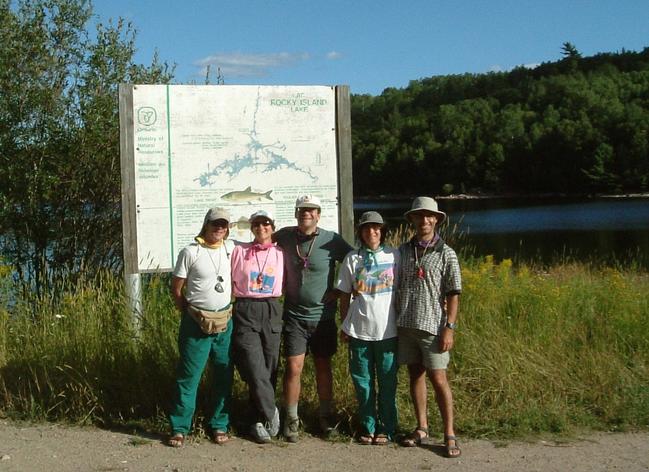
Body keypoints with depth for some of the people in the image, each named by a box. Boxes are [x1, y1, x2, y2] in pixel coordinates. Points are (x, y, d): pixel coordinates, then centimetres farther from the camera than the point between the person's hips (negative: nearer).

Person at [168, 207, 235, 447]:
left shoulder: (230, 248, 6)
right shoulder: (190, 252, -6)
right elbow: (176, 288, -1)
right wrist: (189, 313, 4)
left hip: (225, 321, 4)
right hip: (196, 323, -4)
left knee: (224, 375, 8)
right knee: (189, 375, -1)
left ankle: (219, 425, 18)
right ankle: (179, 428, 6)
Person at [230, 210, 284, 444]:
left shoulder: (280, 254, 9)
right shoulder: (239, 251, 6)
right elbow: (228, 281, 10)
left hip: (272, 312, 2)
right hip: (245, 311, -2)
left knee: (269, 369, 3)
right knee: (255, 368, -13)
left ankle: (259, 420, 17)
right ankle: (270, 413, 6)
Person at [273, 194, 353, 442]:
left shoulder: (331, 240, -9)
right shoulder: (285, 236, -3)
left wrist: (339, 291, -5)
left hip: (323, 315, 0)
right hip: (294, 315, 1)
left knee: (323, 367, 11)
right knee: (293, 367, -3)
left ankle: (325, 416, 26)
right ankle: (291, 419, 11)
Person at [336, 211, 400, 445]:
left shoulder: (394, 256, 1)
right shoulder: (352, 259, 4)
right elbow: (344, 296, 8)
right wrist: (344, 326, 7)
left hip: (388, 330, -1)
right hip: (359, 330, 1)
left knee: (387, 382, 6)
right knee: (363, 382, 8)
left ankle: (386, 428, 19)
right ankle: (368, 427, 21)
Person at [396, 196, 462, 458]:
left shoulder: (446, 254, -2)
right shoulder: (403, 251, 8)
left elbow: (453, 294, -3)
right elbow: (395, 287, 13)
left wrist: (449, 328, -10)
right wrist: (394, 321, 9)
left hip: (432, 326, -4)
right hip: (406, 324, 4)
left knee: (438, 378, -3)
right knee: (415, 375, 11)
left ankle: (449, 434, 6)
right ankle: (422, 427, 22)